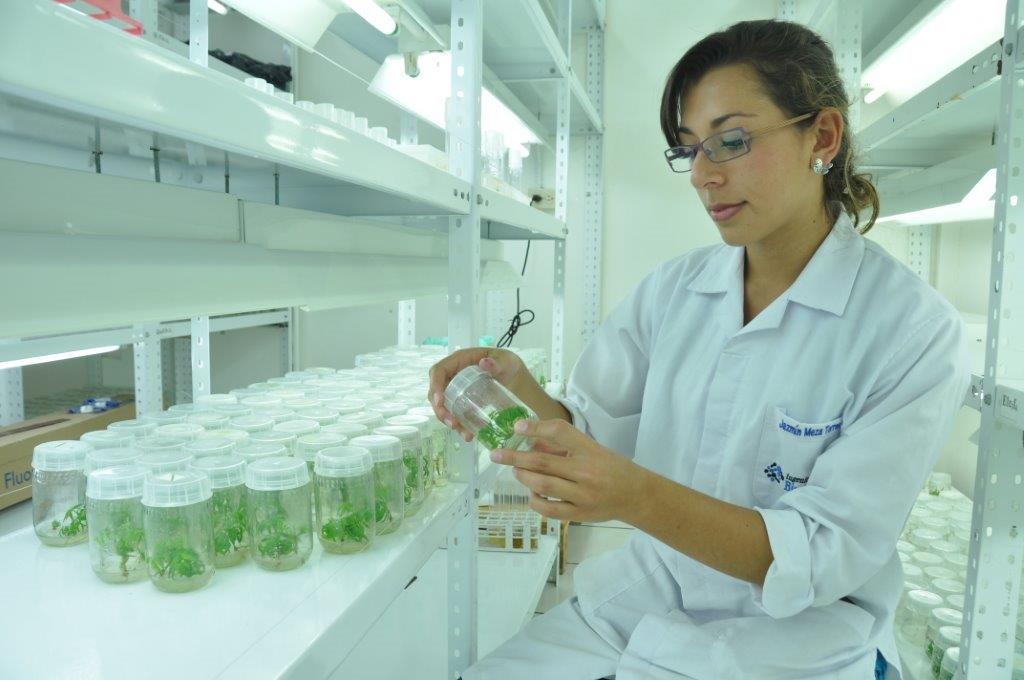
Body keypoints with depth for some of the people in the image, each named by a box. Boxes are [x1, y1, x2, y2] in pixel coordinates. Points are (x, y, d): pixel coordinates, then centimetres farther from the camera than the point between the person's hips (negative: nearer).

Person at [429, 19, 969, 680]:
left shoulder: (916, 331, -14)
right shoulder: (673, 288, 0)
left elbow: (830, 556, -18)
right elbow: (597, 432, 0)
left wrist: (639, 497, -32)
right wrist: (523, 395, -22)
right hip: (648, 592, 4)